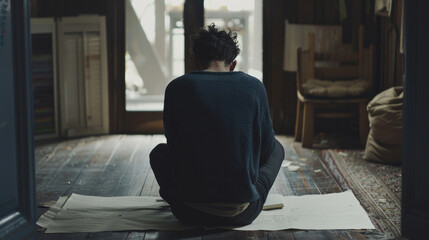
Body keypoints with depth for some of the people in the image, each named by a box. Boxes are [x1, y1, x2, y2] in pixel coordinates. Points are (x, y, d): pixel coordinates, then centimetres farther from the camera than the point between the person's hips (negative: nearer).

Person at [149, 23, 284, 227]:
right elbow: (266, 147, 8)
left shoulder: (177, 87, -3)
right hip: (243, 214, 0)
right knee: (277, 149, 27)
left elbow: (174, 144, 9)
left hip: (191, 213, 1)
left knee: (159, 153, 30)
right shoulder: (254, 87, -2)